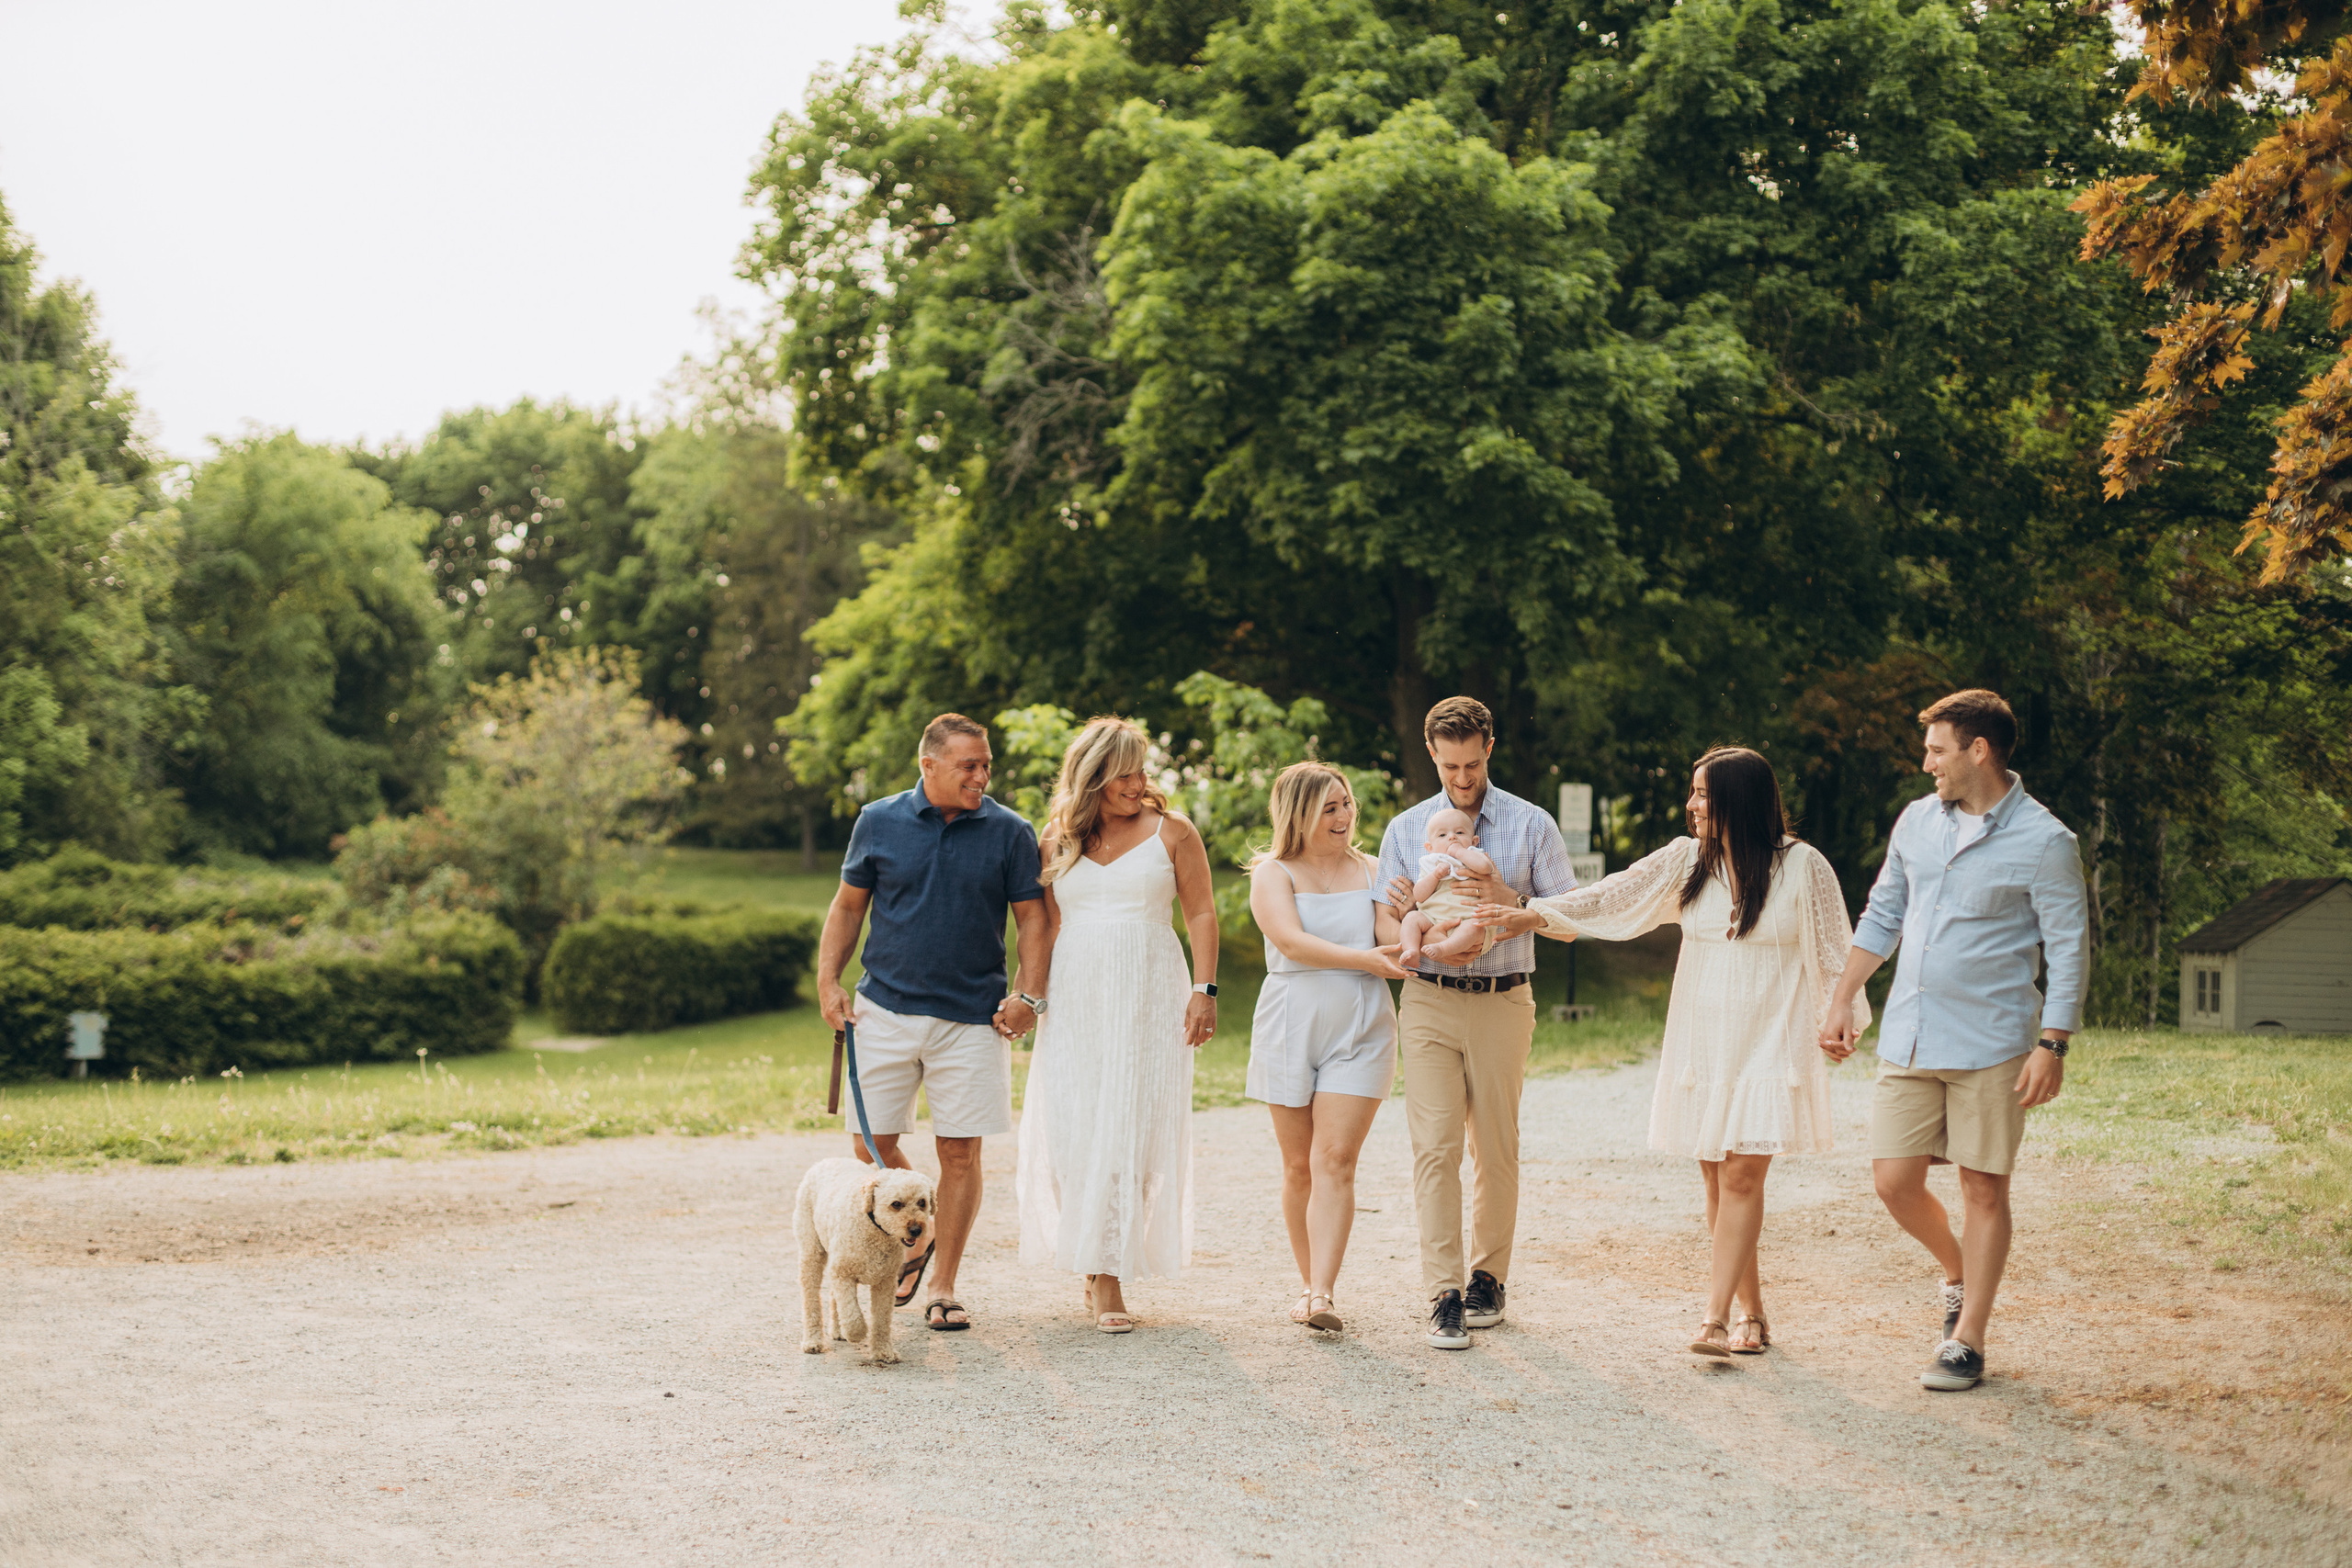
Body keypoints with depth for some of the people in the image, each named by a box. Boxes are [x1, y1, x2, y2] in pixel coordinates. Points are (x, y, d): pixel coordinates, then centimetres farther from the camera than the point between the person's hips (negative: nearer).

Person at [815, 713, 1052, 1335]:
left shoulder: (1010, 833, 1)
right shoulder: (879, 822, 3)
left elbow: (1033, 919, 4)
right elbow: (848, 906, 10)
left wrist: (1029, 996, -8)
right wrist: (828, 981, 1)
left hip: (972, 1018, -1)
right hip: (885, 1009, 1)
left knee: (960, 1150, 0)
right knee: (872, 1144, 1)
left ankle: (943, 1287, 12)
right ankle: (917, 1239, 27)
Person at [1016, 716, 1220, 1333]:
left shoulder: (1171, 831, 4)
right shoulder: (1058, 840, 10)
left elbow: (1201, 913, 3)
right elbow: (1047, 924, 14)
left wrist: (1204, 990, -7)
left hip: (1150, 998, -2)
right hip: (1075, 999, 2)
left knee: (1133, 1131, -6)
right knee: (1072, 1128, -4)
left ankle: (1109, 1275, -3)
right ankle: (1094, 1264, 7)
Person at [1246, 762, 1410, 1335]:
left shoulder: (1368, 870, 11)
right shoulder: (1273, 873, 2)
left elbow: (1392, 934, -1)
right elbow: (1292, 942, -13)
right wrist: (1365, 959, -23)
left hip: (1360, 1030, 1)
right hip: (1292, 1026, 0)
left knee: (1335, 1161, -11)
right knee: (1299, 1166, 6)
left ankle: (1323, 1296, -17)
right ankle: (1308, 1283, 21)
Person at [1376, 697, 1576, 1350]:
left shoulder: (1532, 825, 6)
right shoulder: (1405, 830, 12)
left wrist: (1505, 901, -15)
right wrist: (1407, 912, -10)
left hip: (1504, 1003, 0)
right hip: (1429, 1002, 1)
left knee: (1496, 1148, 4)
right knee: (1435, 1147, -9)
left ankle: (1488, 1278, 18)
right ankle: (1445, 1295, -9)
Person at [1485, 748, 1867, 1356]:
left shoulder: (1802, 866, -6)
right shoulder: (1688, 860, 5)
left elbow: (1833, 952, 1)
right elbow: (1612, 896, 1)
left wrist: (1842, 1021, 0)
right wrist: (1532, 913, -8)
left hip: (1769, 1043, -4)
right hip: (1702, 1042, 4)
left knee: (1741, 1173, -12)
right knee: (1716, 1177, 4)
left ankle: (1716, 1317, -13)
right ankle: (1753, 1316, 14)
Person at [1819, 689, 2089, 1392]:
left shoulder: (2043, 841, -8)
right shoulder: (1917, 821, 9)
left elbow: (2068, 950, -7)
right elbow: (1881, 918, 17)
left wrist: (2052, 1045, -14)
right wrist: (1840, 1005, 14)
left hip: (1990, 1045, -5)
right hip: (1908, 1039, 5)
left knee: (1983, 1188, 2)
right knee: (1894, 1180, 2)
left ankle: (1966, 1342, 11)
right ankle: (1958, 1274, 30)